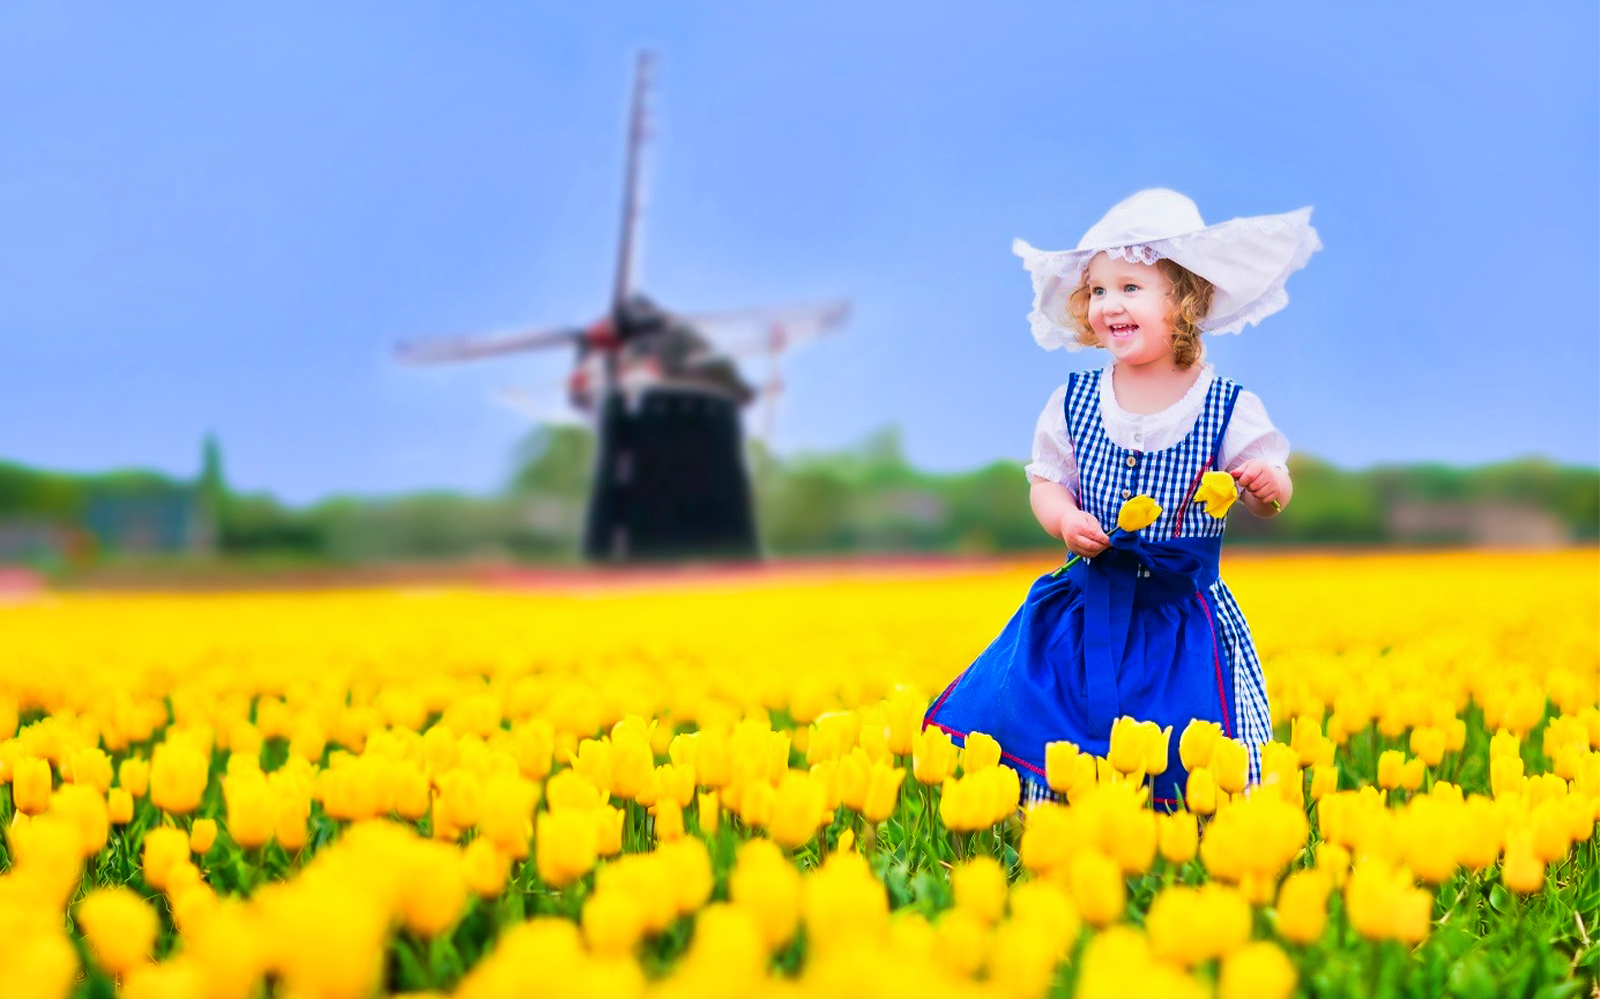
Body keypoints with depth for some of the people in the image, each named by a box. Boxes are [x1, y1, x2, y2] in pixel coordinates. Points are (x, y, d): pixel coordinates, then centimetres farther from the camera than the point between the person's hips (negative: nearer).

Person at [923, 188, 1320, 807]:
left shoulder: (1229, 408, -6)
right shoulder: (1074, 400, 1)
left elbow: (1269, 496, -2)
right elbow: (1046, 480, 7)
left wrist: (1268, 486, -26)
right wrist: (1065, 520, -14)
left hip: (1184, 616, -2)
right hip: (1089, 611, 2)